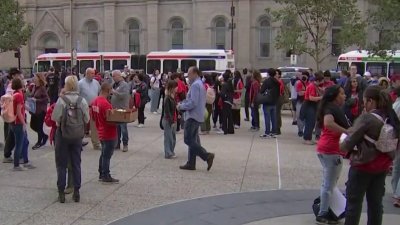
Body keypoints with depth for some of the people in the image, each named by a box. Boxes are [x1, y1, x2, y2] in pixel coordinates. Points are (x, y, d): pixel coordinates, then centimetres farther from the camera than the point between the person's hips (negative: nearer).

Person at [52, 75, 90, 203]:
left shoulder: (61, 100, -14)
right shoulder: (82, 100, -7)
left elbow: (55, 117, -12)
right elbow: (87, 119, -3)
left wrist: (60, 122, 8)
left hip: (63, 134, -2)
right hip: (77, 135, 3)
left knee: (61, 164, 9)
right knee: (76, 164, 12)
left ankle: (61, 193, 12)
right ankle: (76, 192, 16)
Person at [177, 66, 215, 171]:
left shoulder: (195, 85, -16)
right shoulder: (200, 84, 17)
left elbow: (193, 103, -23)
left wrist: (181, 106, -10)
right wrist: (182, 103, 10)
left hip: (193, 116, -10)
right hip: (198, 116, 10)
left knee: (188, 140, -8)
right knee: (192, 140, 12)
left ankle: (207, 155, -11)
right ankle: (191, 163, 17)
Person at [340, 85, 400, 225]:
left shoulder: (367, 118, -20)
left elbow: (350, 140, -14)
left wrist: (343, 147, 4)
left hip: (363, 165, -7)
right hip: (382, 166, 7)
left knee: (354, 202, 6)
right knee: (376, 203, 17)